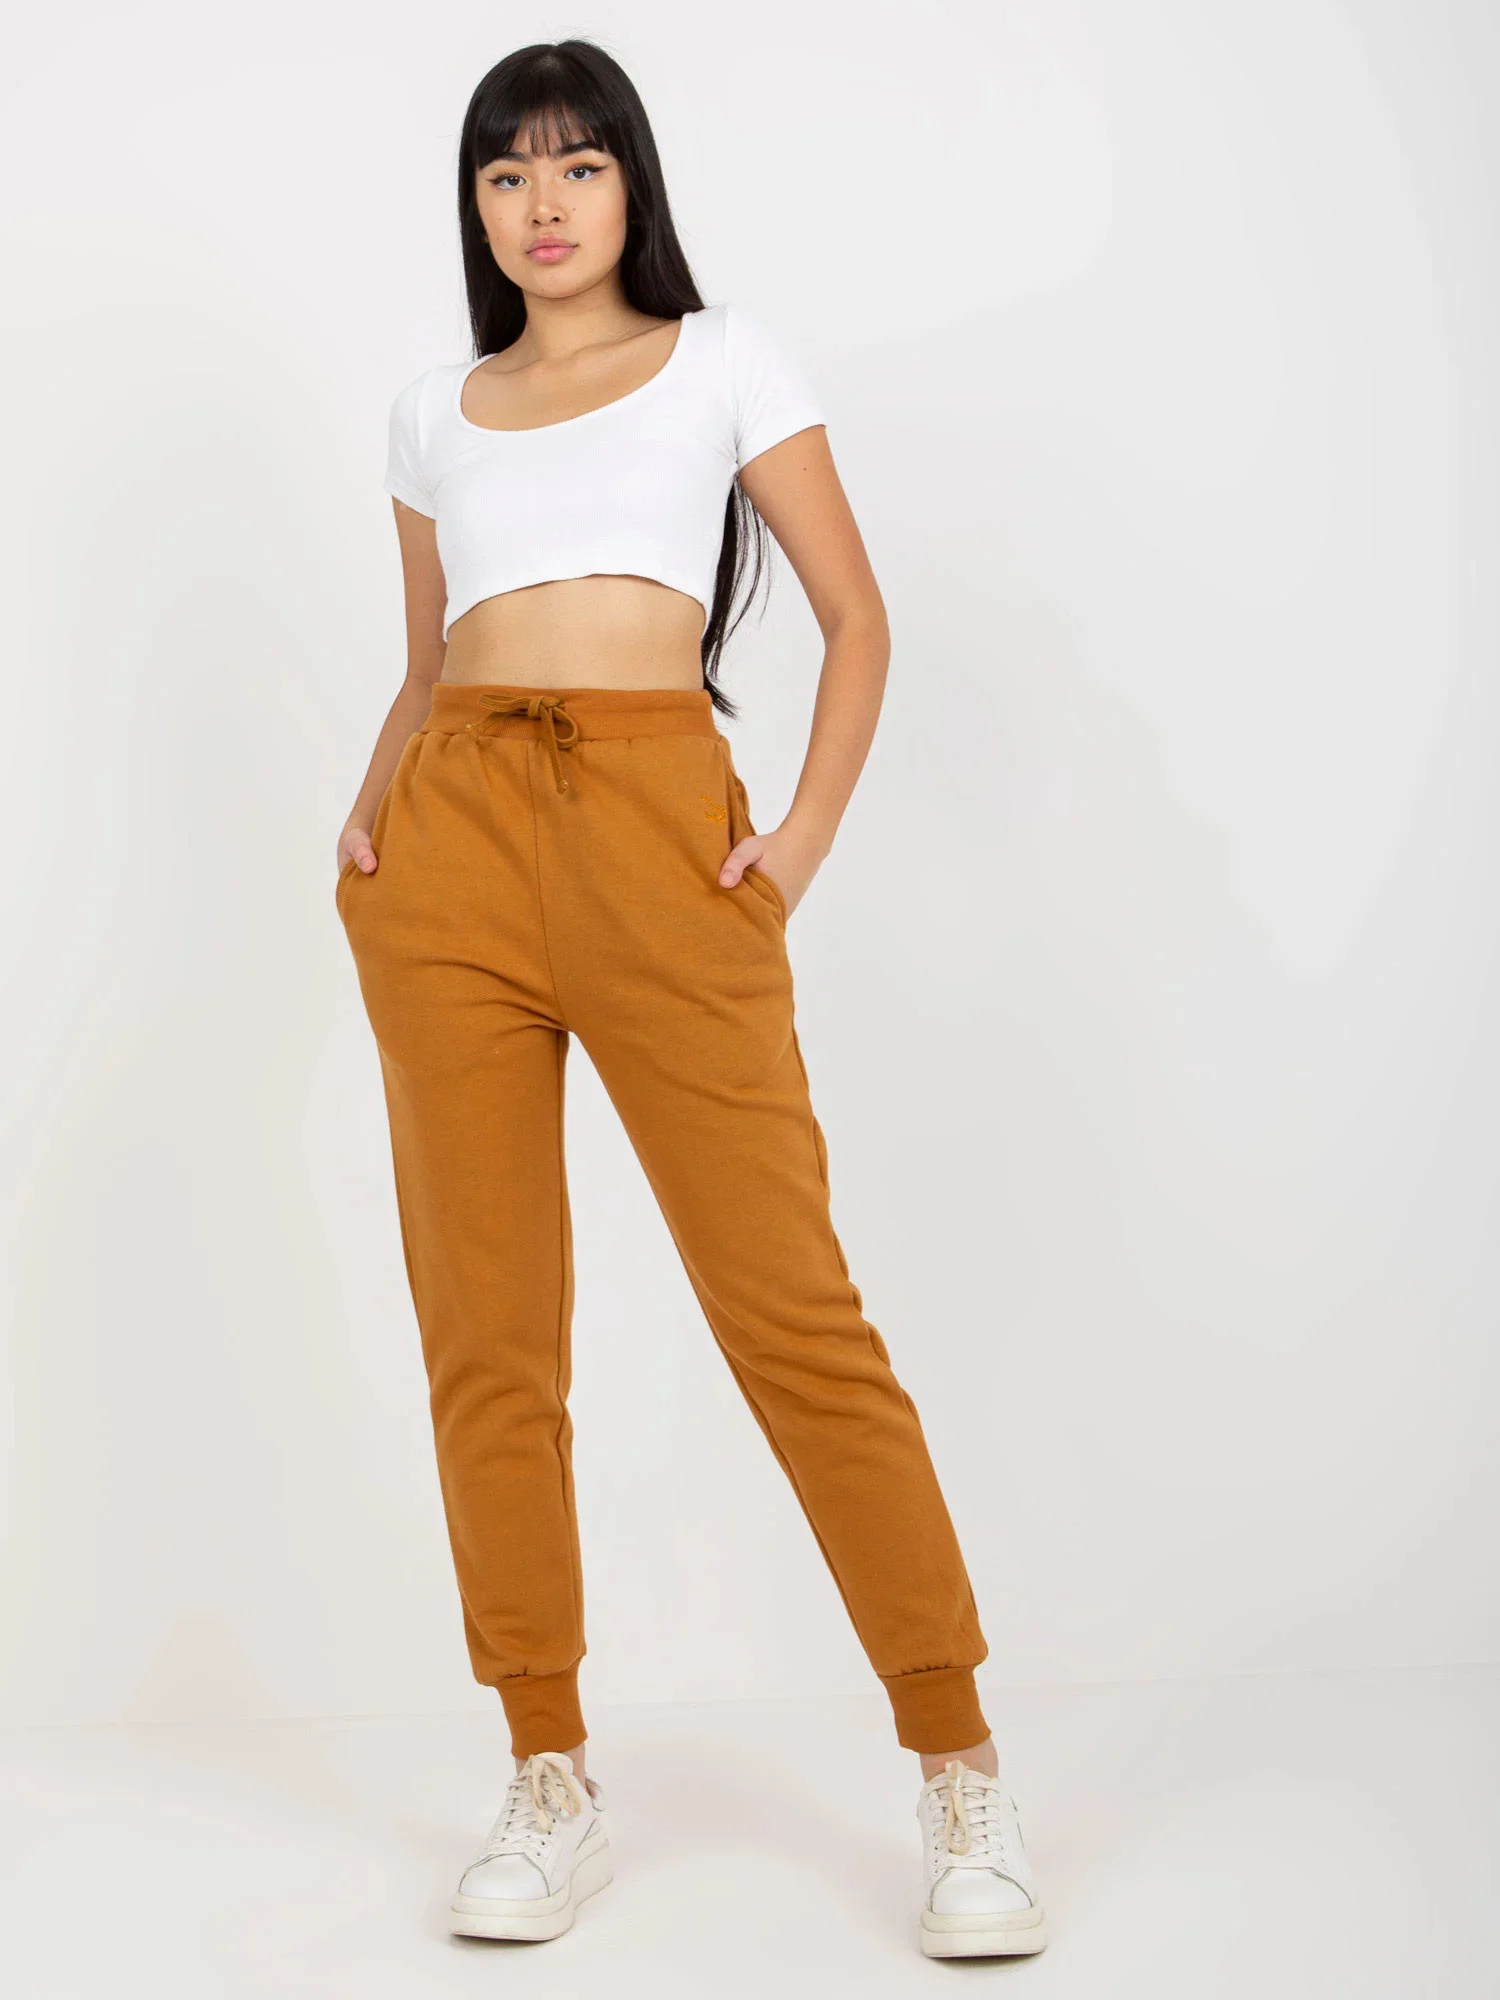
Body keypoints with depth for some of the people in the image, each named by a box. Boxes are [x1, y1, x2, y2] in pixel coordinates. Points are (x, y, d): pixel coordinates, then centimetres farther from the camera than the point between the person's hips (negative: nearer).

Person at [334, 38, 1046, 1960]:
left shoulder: (723, 362, 12)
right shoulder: (434, 413, 21)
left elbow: (857, 617, 8)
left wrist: (806, 835, -6)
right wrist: (371, 804, 4)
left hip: (660, 828, -3)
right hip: (453, 840, 4)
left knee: (793, 1308, -9)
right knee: (485, 1336, 1)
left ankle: (961, 1770, 2)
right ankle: (550, 1779, 12)